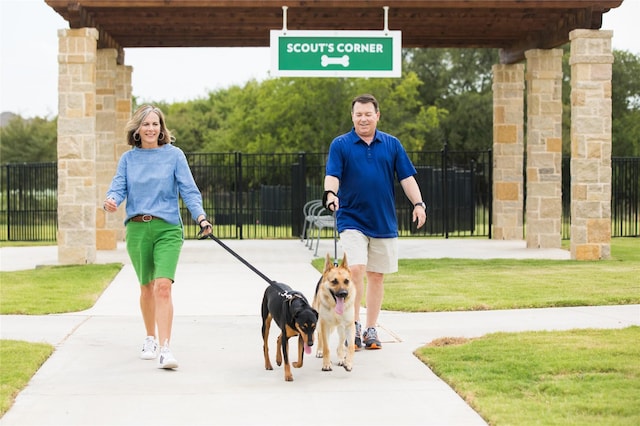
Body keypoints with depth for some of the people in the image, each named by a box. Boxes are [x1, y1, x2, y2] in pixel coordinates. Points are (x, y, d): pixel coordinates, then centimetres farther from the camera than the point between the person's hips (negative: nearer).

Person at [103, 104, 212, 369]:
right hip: (137, 229, 3)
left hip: (167, 228, -3)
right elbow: (118, 188, 1)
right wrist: (111, 201, -23)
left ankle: (165, 349, -20)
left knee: (163, 286, -17)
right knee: (146, 287, 13)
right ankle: (150, 339, 34)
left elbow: (188, 190, -3)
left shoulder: (174, 155, 2)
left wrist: (200, 216, -19)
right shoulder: (128, 159, 9)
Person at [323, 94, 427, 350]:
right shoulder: (340, 145, 0)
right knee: (356, 269, -18)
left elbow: (407, 177, 6)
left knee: (376, 275, 8)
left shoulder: (392, 145, 7)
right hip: (352, 220, -3)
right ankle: (354, 325, -6)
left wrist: (418, 204, -8)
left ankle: (370, 329, 17)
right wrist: (331, 193, -31)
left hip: (384, 221, 3)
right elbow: (332, 175, -10)